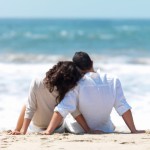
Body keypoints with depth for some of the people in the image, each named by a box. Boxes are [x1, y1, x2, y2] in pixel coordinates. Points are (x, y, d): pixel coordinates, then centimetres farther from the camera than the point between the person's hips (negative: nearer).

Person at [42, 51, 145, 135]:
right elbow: (124, 108, -13)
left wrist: (49, 131, -27)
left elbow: (62, 110, -27)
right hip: (106, 130, 6)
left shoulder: (77, 85, -21)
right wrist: (134, 130, -8)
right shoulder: (113, 81, -13)